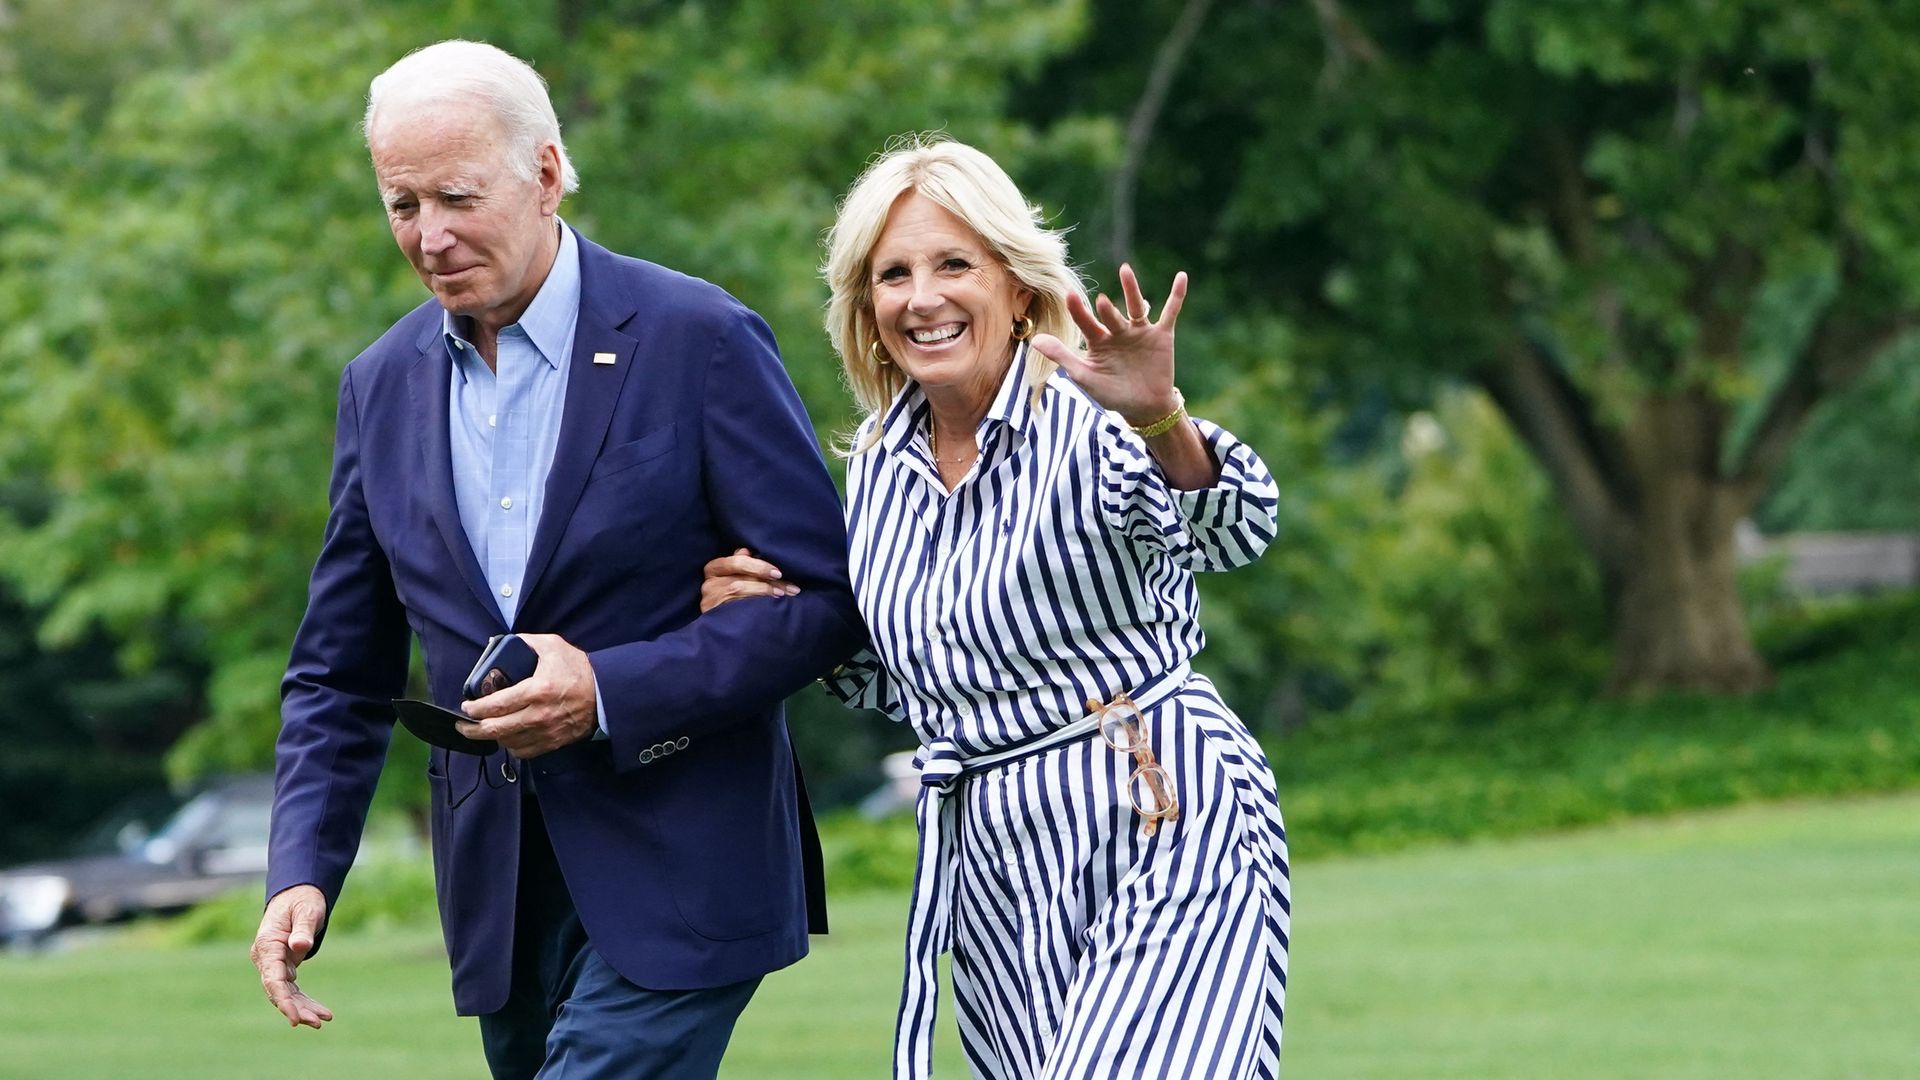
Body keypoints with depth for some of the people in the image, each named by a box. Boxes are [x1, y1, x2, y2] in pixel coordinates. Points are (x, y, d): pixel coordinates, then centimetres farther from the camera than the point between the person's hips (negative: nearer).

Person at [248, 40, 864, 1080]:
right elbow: (342, 672, 13)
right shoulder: (383, 386, 9)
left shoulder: (698, 341, -8)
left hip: (676, 872, -6)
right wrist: (301, 873, -2)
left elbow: (826, 594, -9)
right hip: (501, 898, 6)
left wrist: (611, 690, -19)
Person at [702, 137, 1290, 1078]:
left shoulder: (1086, 423, -11)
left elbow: (1230, 532, -32)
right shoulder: (880, 463, 9)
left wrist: (1161, 420, -52)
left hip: (1166, 836, -7)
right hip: (992, 869, 7)